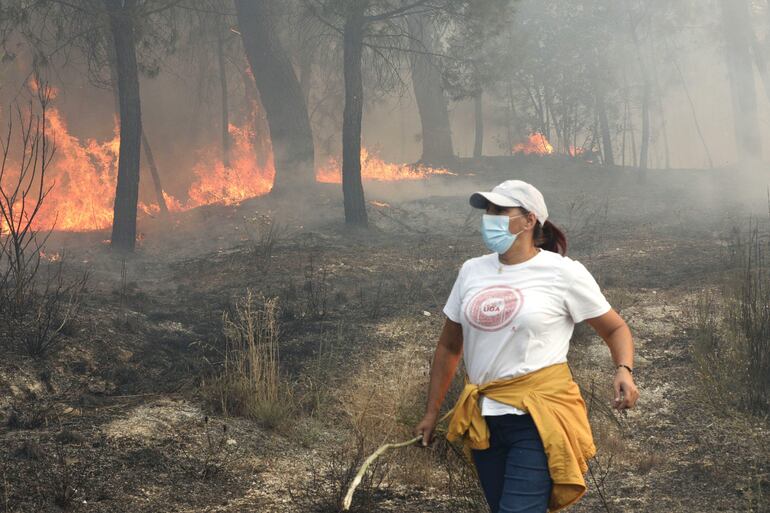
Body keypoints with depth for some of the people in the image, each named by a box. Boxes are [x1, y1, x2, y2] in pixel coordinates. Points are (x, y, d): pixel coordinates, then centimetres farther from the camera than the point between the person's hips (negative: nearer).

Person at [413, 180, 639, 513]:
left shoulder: (564, 272, -5)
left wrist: (624, 370, -16)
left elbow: (615, 328, 4)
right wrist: (432, 413, 17)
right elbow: (449, 347, 16)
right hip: (483, 417, 5)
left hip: (538, 417, -5)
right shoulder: (472, 271, 8)